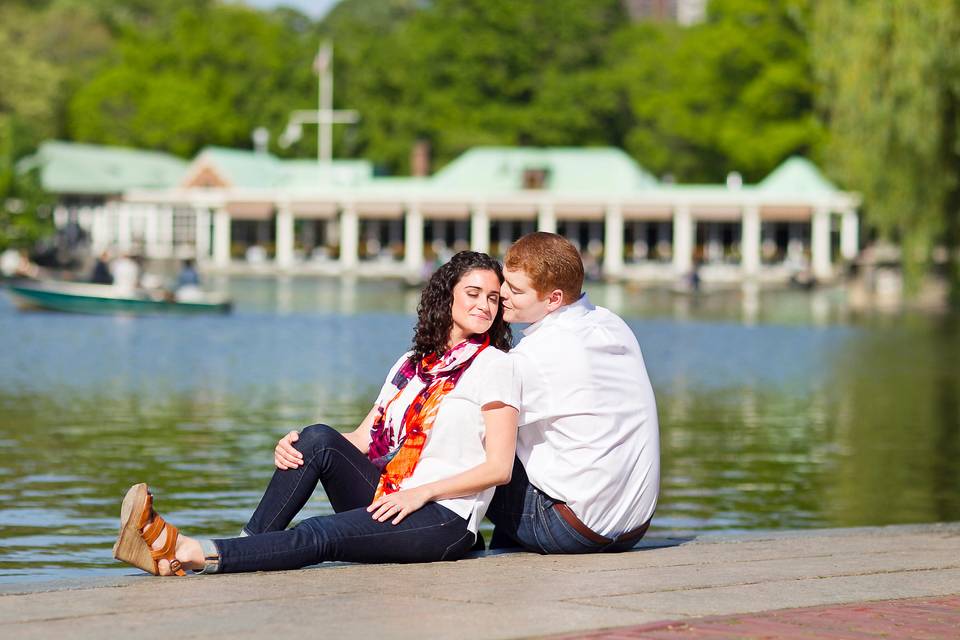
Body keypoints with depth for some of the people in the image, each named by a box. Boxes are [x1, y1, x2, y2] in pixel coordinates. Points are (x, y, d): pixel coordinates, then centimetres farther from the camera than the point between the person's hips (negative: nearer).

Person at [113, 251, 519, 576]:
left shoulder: (496, 366, -1)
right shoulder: (413, 363, 19)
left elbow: (500, 467, -8)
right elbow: (364, 438, 13)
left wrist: (420, 493, -18)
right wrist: (294, 446, -6)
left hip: (443, 520, -6)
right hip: (389, 498, 6)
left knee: (318, 536, -28)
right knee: (319, 439, -19)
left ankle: (189, 555, -40)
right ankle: (252, 542, -26)